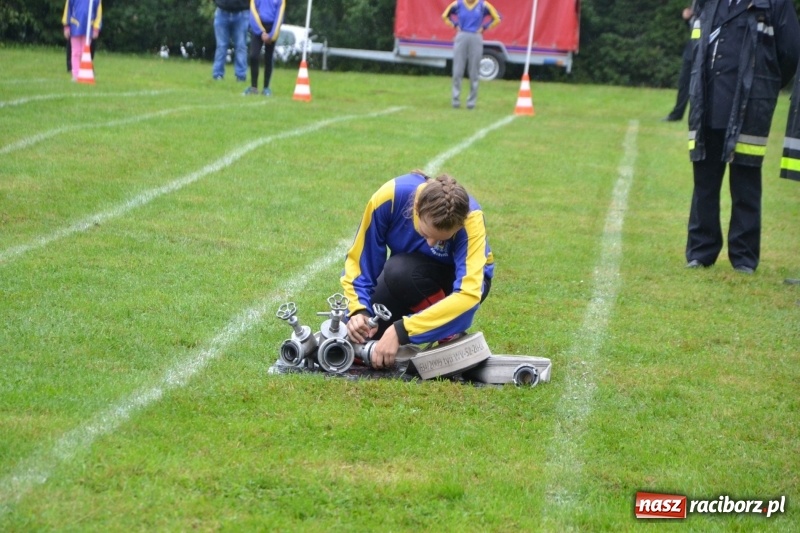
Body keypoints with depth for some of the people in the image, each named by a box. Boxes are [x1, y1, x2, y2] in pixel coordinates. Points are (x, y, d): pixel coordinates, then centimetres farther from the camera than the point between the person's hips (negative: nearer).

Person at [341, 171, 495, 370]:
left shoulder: (470, 220, -35)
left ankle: (450, 333, -15)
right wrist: (359, 311, -35)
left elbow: (468, 294, -44)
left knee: (399, 271, -35)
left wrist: (400, 331, -49)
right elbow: (360, 260, -19)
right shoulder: (391, 197, -30)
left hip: (459, 278, -2)